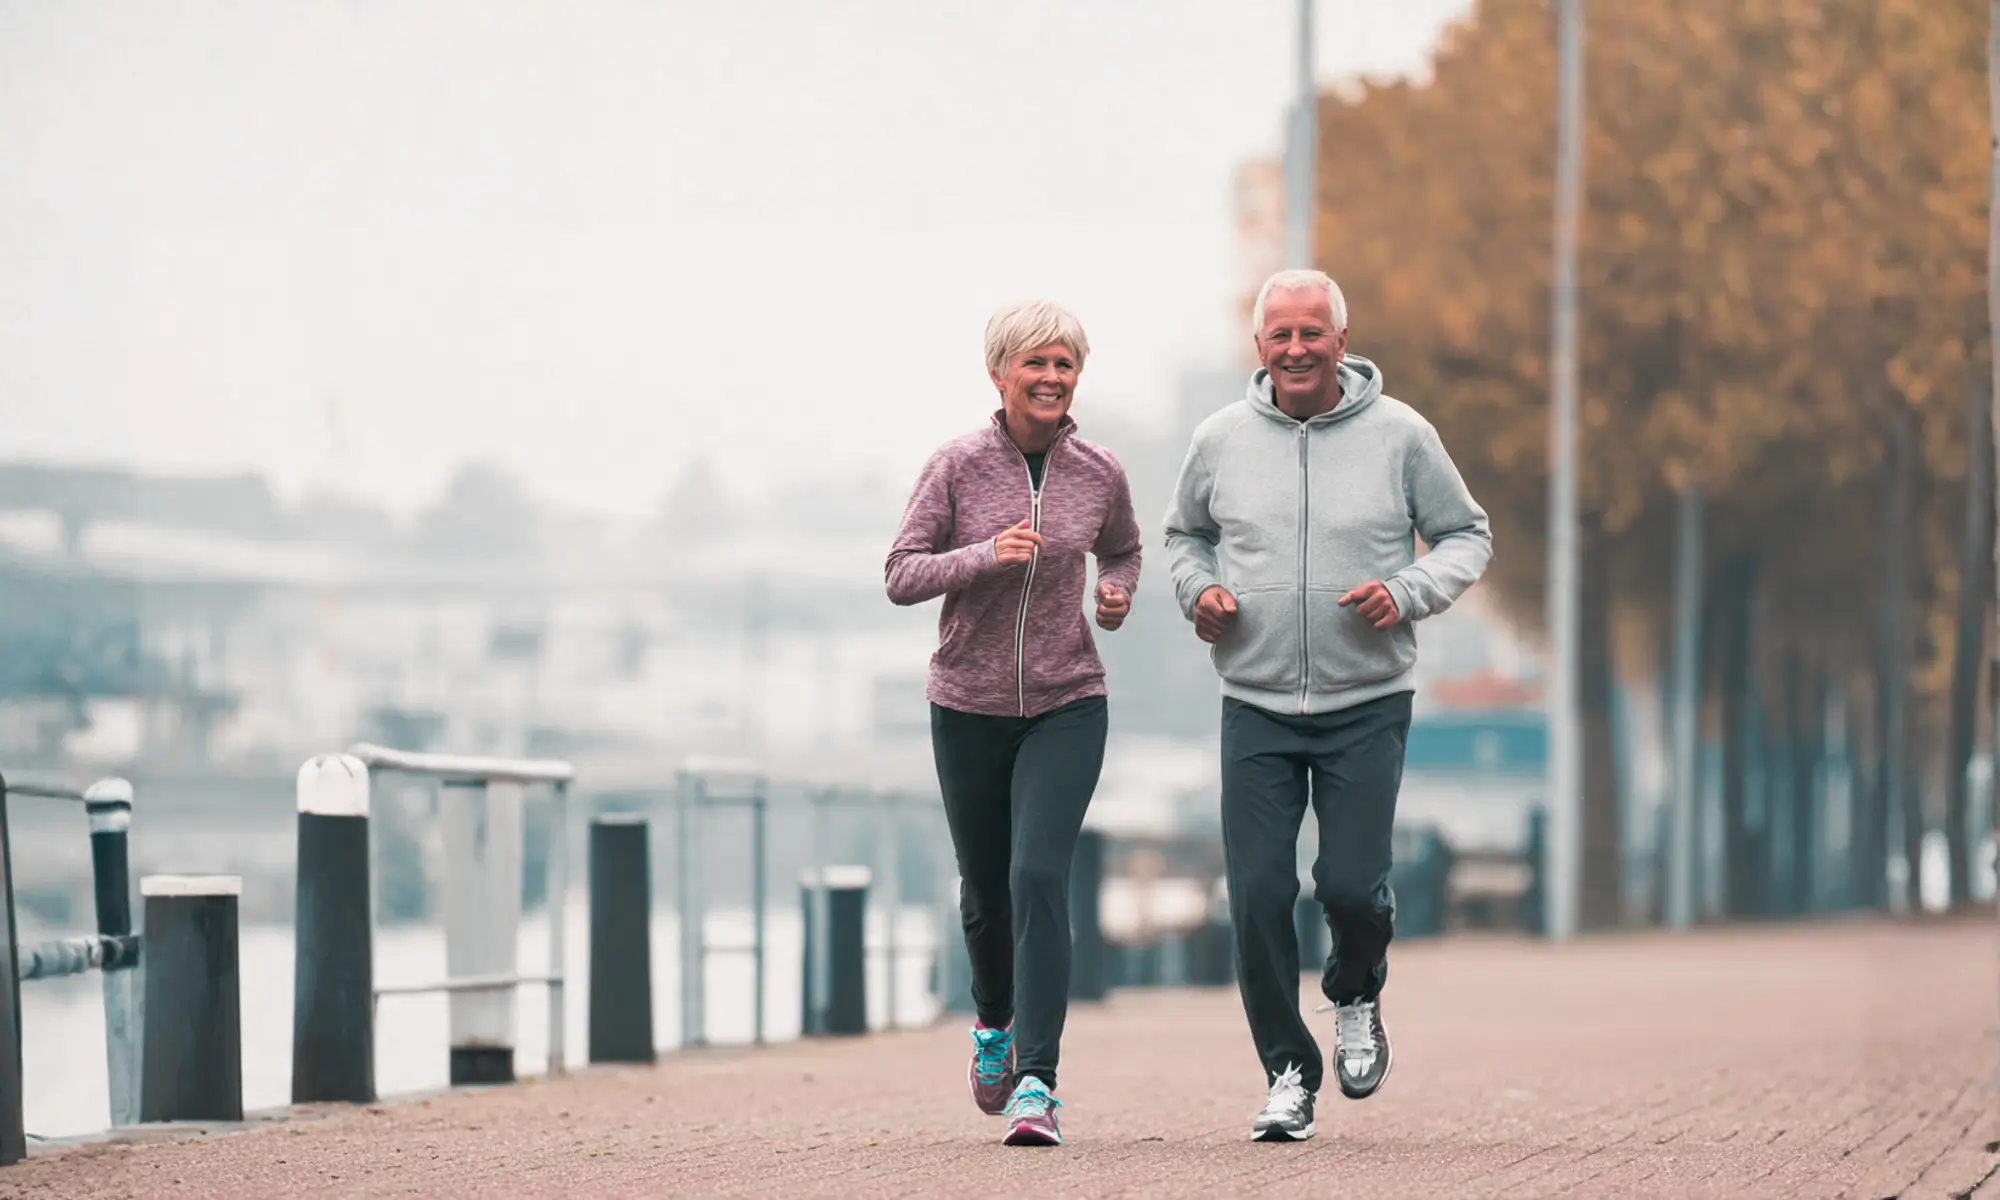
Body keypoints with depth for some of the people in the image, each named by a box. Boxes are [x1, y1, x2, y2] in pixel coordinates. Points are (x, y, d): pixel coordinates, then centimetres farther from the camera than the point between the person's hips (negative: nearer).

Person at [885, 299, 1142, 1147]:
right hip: (969, 707, 0)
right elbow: (901, 575, -8)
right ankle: (995, 1021, 45)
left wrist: (1119, 594, -2)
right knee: (985, 892, 13)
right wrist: (987, 555, -23)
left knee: (1039, 877, -18)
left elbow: (1123, 550, 20)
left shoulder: (1098, 474, -1)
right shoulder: (958, 466, -8)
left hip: (1067, 706, 0)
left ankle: (1036, 1082, -21)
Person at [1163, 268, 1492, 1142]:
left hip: (1367, 706, -2)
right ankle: (1288, 1075, 12)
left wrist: (1409, 593, -11)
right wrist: (1198, 589, -1)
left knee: (1350, 886, -9)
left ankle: (1356, 997, 26)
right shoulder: (1222, 440, 3)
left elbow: (1467, 536, 7)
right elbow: (1183, 533, 20)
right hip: (1256, 707, 2)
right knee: (1258, 897, -4)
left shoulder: (1398, 435, -2)